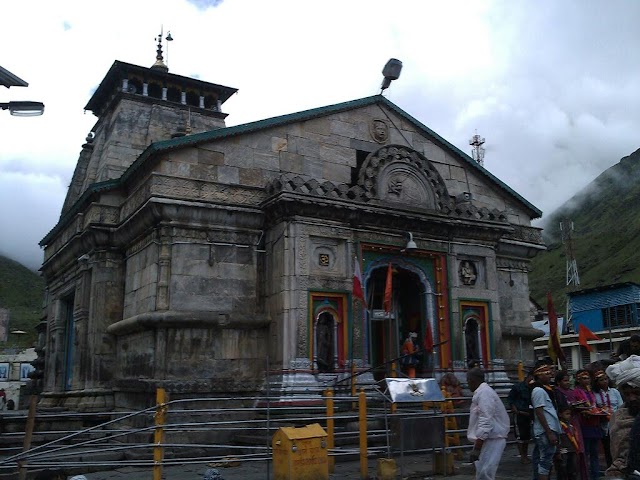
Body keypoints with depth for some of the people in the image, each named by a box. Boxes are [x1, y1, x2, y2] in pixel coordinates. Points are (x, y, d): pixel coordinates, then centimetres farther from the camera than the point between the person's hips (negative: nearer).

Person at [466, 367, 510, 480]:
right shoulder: (482, 391, 15)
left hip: (492, 438, -10)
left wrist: (476, 448, -25)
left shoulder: (483, 393, -17)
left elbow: (486, 422, -24)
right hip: (489, 437, 10)